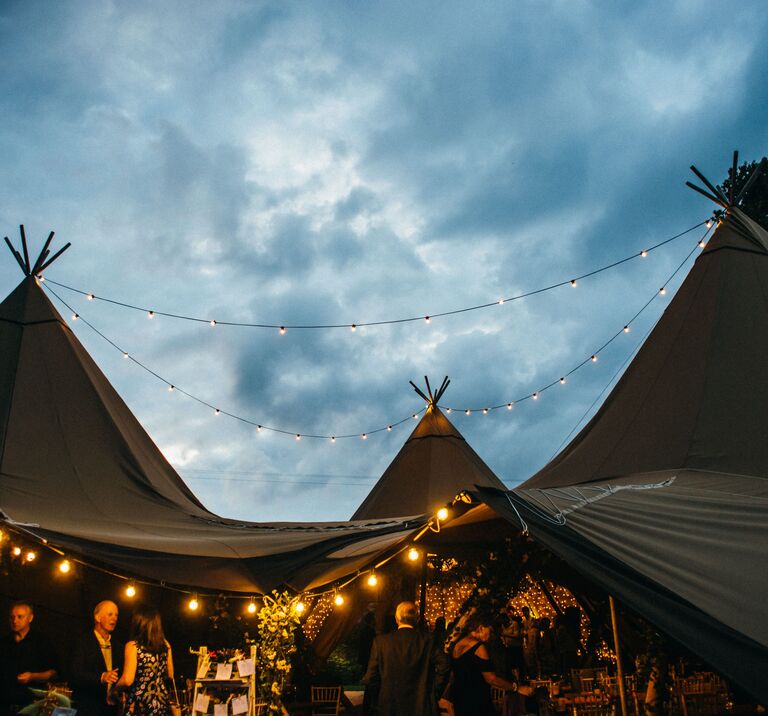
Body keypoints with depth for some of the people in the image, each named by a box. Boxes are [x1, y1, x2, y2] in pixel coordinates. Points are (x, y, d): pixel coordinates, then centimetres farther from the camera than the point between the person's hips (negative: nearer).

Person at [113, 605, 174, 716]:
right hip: (162, 703, 4)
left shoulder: (132, 646, -11)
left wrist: (113, 690, 3)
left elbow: (127, 680, -15)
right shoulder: (165, 645, 2)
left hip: (139, 704, -4)